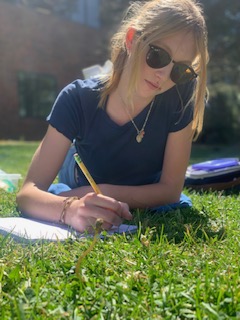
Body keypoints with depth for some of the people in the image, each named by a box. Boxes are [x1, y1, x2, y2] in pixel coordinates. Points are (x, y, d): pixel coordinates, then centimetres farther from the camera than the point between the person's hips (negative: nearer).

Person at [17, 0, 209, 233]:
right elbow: (27, 193, -36)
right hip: (81, 193, 0)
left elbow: (171, 189, -25)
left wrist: (104, 193, -39)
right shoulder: (77, 100, -32)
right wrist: (69, 208, -59)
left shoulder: (181, 98, -31)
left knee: (179, 207, -18)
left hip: (146, 202, 1)